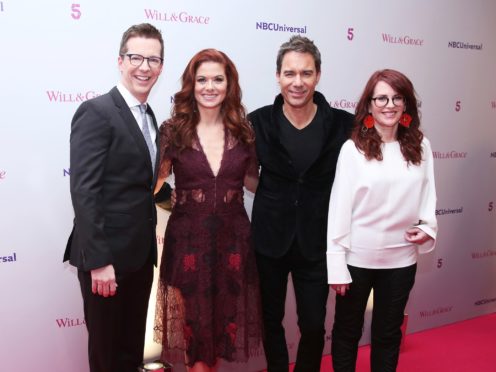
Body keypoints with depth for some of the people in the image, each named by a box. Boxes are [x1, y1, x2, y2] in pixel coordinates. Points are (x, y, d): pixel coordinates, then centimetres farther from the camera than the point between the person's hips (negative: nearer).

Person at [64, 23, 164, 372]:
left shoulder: (148, 116, 13)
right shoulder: (96, 112, -14)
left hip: (140, 253, 8)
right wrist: (98, 261, -23)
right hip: (107, 255, -7)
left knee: (133, 343, 20)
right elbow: (83, 191, -20)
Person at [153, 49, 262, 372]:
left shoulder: (244, 132, 1)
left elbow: (255, 183, 11)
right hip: (188, 239, -2)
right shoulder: (173, 130, -4)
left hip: (233, 238, 2)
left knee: (226, 316, 15)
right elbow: (152, 182, 2)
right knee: (193, 320, 9)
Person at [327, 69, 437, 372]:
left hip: (401, 258, 3)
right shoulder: (353, 148, -10)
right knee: (347, 331, 14)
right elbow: (339, 207, -9)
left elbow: (428, 196, 10)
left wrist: (427, 228, -9)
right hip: (357, 257, -2)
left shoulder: (420, 147, 0)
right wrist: (336, 264, -10)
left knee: (388, 333, 18)